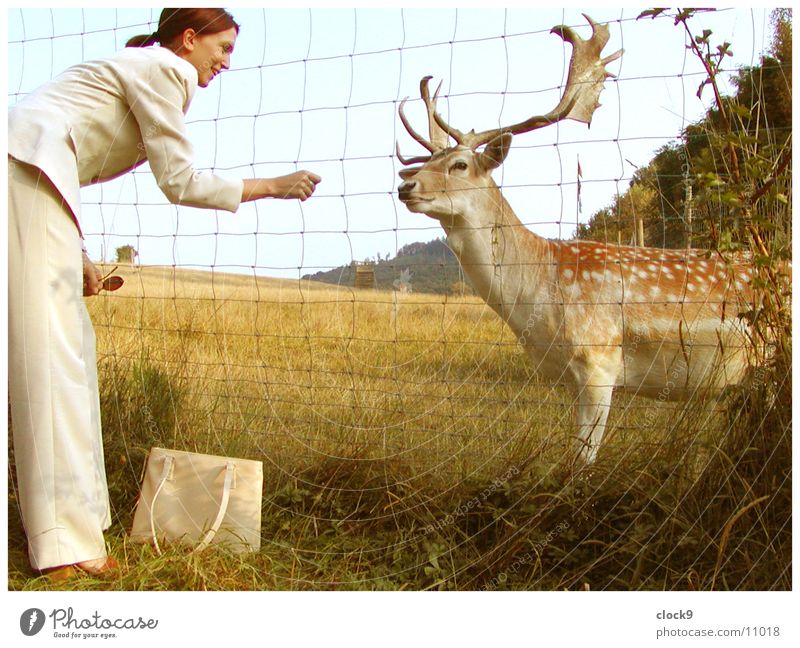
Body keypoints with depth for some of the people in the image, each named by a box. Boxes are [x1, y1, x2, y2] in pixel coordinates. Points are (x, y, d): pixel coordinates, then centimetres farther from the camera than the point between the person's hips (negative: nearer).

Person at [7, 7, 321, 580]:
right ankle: (65, 543, -13)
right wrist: (271, 187, 5)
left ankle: (75, 511, 13)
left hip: (28, 175, 10)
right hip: (28, 171, -10)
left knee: (69, 343, 9)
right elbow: (180, 182, -4)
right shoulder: (164, 68, 0)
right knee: (52, 348, -13)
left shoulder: (139, 71, 28)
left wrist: (76, 256, 21)